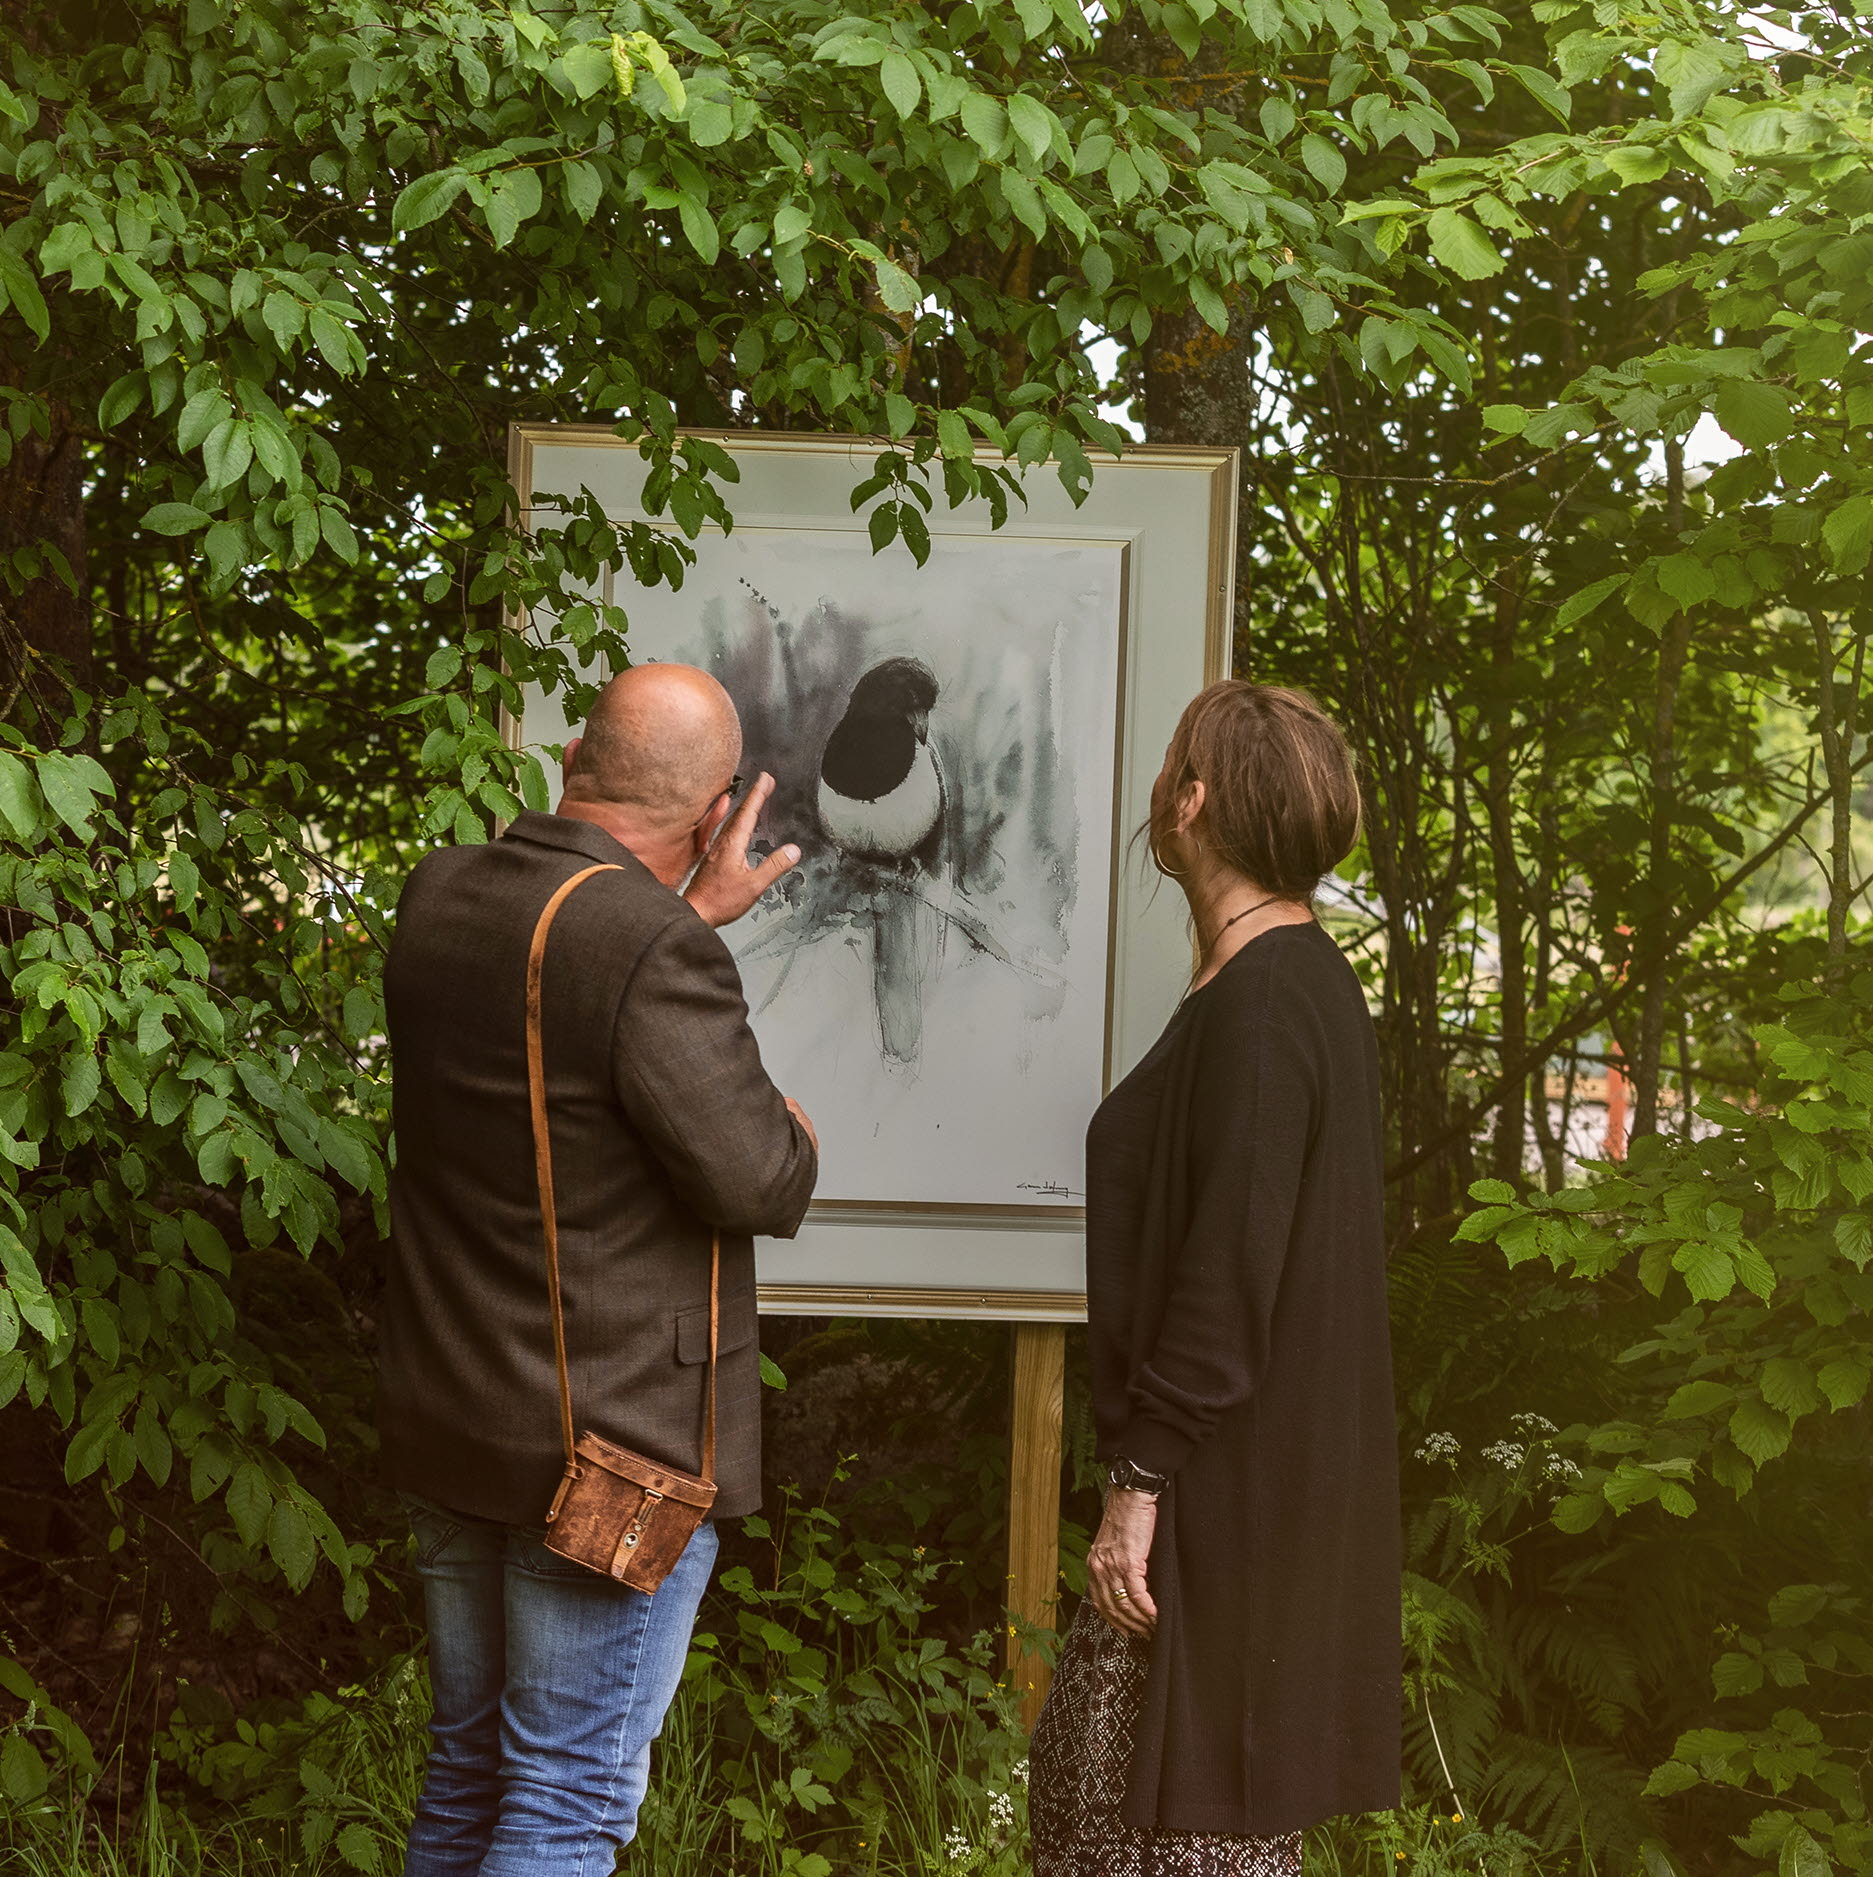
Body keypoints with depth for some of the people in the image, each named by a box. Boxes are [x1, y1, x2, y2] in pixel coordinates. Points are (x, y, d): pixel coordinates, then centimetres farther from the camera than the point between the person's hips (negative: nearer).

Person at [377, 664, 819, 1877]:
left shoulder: (437, 898, 3)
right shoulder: (654, 952, -22)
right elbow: (754, 1181, -20)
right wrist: (795, 1135, 1)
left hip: (445, 1429, 8)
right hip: (612, 1448, -8)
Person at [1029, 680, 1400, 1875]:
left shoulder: (1262, 1003, -18)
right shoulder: (1305, 980, 13)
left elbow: (1232, 1272, -23)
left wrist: (1141, 1482, -20)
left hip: (1233, 1493, -10)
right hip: (1248, 1473, 10)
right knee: (1091, 1776, 15)